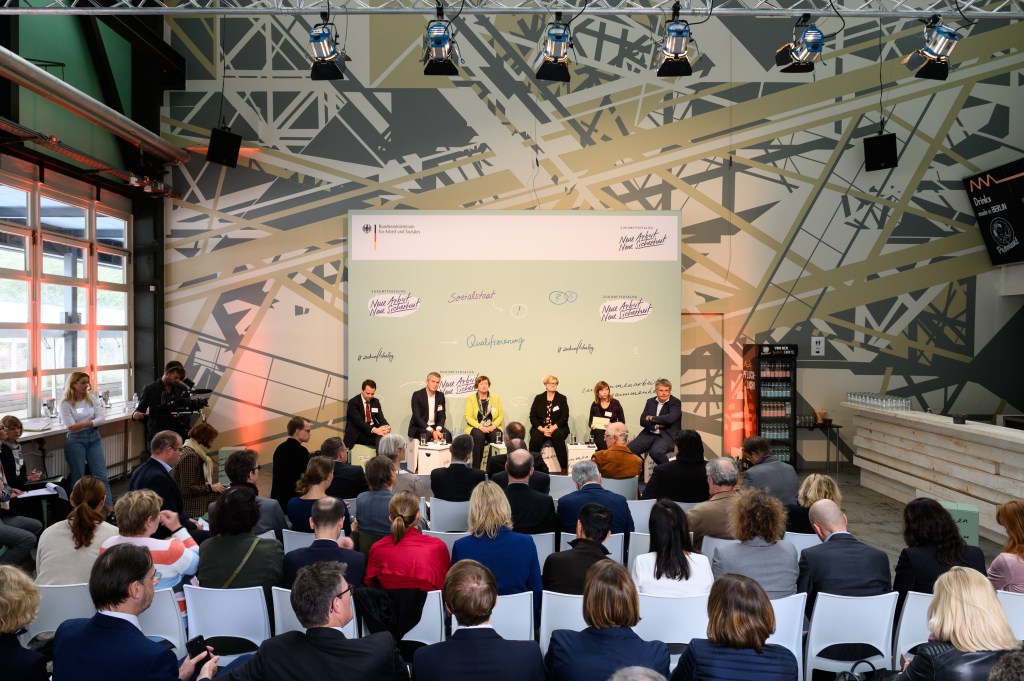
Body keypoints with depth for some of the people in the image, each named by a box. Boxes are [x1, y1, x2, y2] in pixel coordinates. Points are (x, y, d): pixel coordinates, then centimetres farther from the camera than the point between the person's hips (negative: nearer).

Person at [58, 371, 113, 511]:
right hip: (76, 441, -3)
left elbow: (101, 419, -4)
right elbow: (71, 427, -13)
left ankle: (110, 507, 2)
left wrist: (83, 423, -13)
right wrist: (91, 423, -6)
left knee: (101, 475, 1)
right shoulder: (65, 403, -7)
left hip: (94, 438, 3)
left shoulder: (92, 398, 3)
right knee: (77, 477, 7)